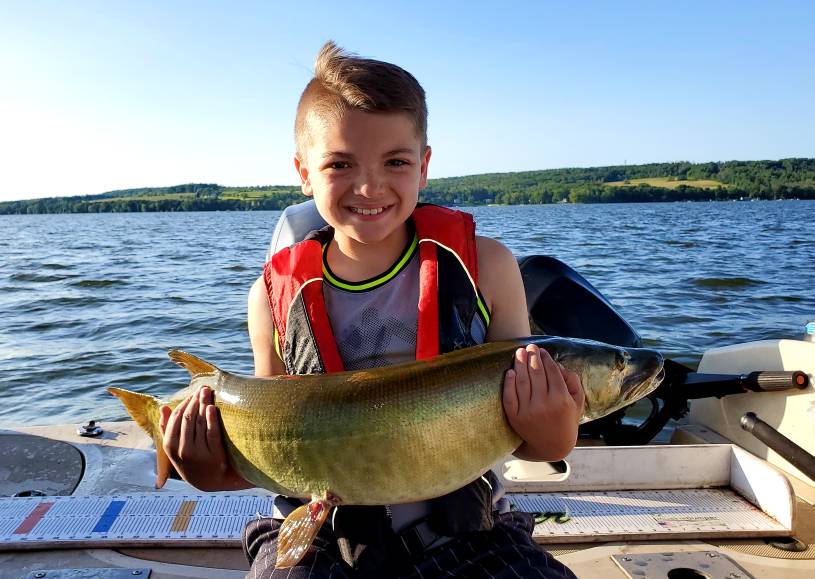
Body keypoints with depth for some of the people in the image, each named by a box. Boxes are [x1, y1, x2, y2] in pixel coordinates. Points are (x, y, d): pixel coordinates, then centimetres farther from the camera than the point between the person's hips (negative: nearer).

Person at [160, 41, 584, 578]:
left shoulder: (485, 266, -10)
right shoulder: (276, 296, -7)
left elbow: (517, 435, -3)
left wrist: (551, 437, -24)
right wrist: (218, 474, -14)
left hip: (465, 535, 1)